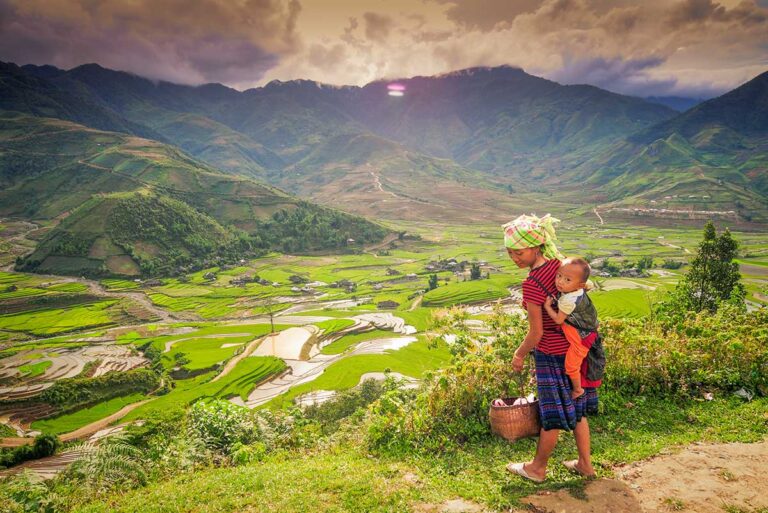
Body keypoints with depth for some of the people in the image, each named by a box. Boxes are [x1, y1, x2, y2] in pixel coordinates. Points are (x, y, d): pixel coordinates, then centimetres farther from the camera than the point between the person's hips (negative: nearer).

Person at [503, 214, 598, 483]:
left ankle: (537, 469, 30)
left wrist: (519, 355, -3)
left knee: (552, 415, 10)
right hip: (574, 347, 8)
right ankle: (585, 463, 38)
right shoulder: (559, 262, -3)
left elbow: (536, 333, -21)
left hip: (552, 355, -8)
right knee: (577, 408, 22)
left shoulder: (531, 284, -27)